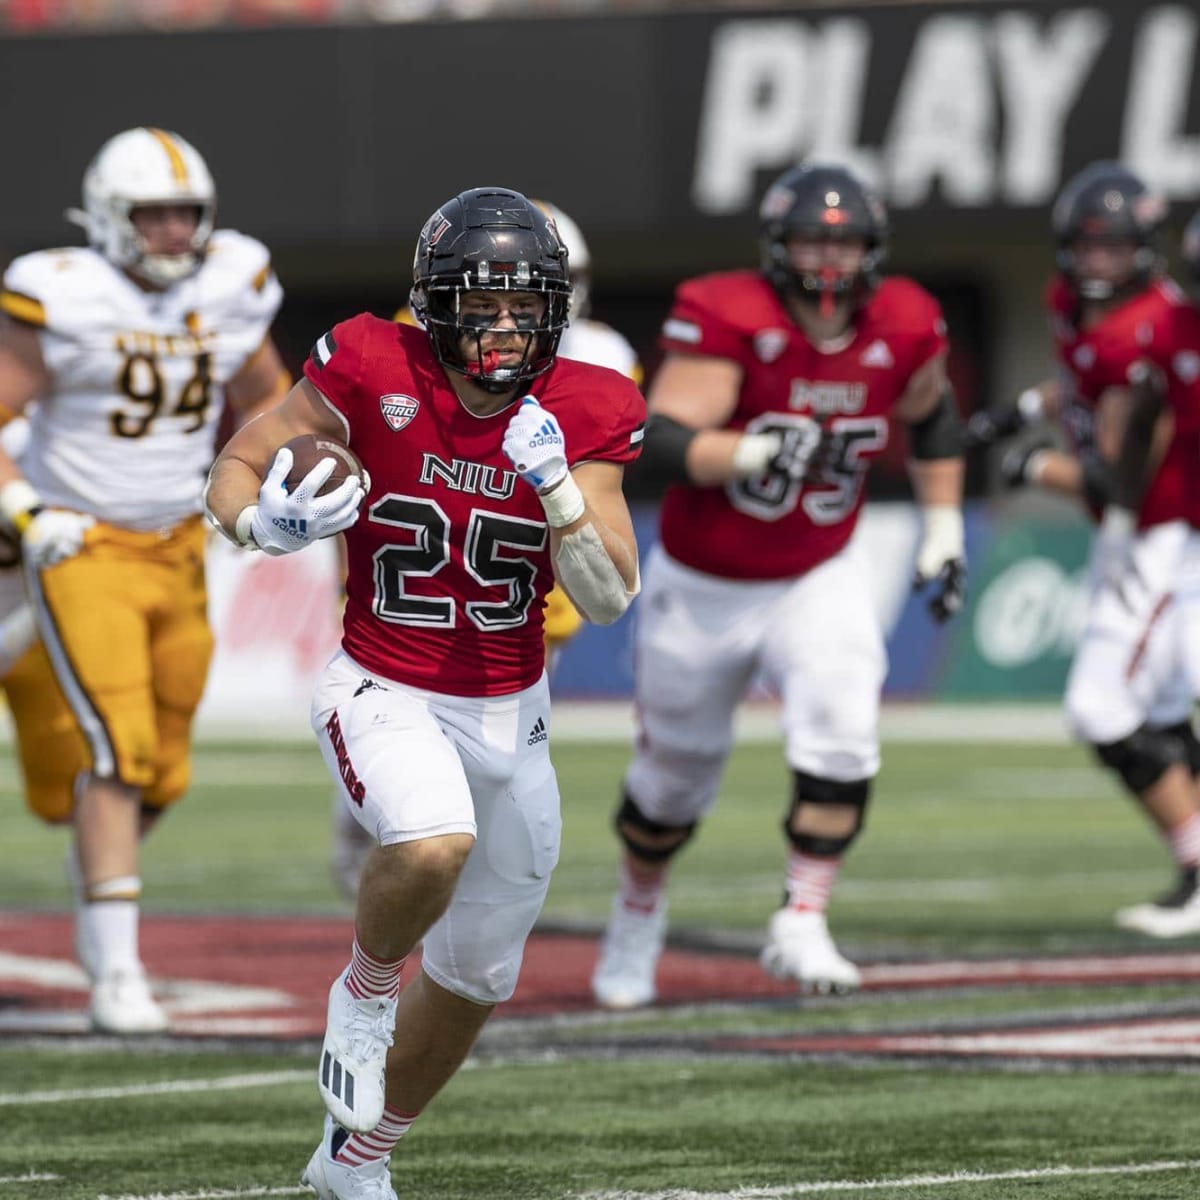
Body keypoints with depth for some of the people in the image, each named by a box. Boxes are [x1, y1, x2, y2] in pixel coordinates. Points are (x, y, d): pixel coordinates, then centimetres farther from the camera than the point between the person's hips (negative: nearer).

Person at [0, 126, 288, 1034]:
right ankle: (116, 968, -16)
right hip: (81, 552, -5)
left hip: (177, 553, 5)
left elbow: (263, 398, 19)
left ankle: (99, 896, 41)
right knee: (114, 749, -18)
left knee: (160, 770, 11)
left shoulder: (230, 293, 1)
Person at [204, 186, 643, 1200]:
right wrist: (269, 524, -27)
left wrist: (554, 481, -28)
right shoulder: (375, 376, -16)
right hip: (384, 693, -4)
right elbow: (234, 472, -5)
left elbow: (608, 598, -13)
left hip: (508, 715, 4)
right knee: (434, 845, -37)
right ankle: (365, 992, -5)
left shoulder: (581, 417, -8)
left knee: (474, 979, 15)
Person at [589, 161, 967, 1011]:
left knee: (843, 736, -22)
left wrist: (943, 529, 10)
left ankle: (802, 924, -10)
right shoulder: (729, 321, -24)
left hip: (816, 581, 2)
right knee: (677, 768, 12)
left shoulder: (903, 329, -10)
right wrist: (763, 451, -45)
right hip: (703, 586, -2)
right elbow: (662, 443, -32)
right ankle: (639, 910, 40)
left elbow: (932, 421, 13)